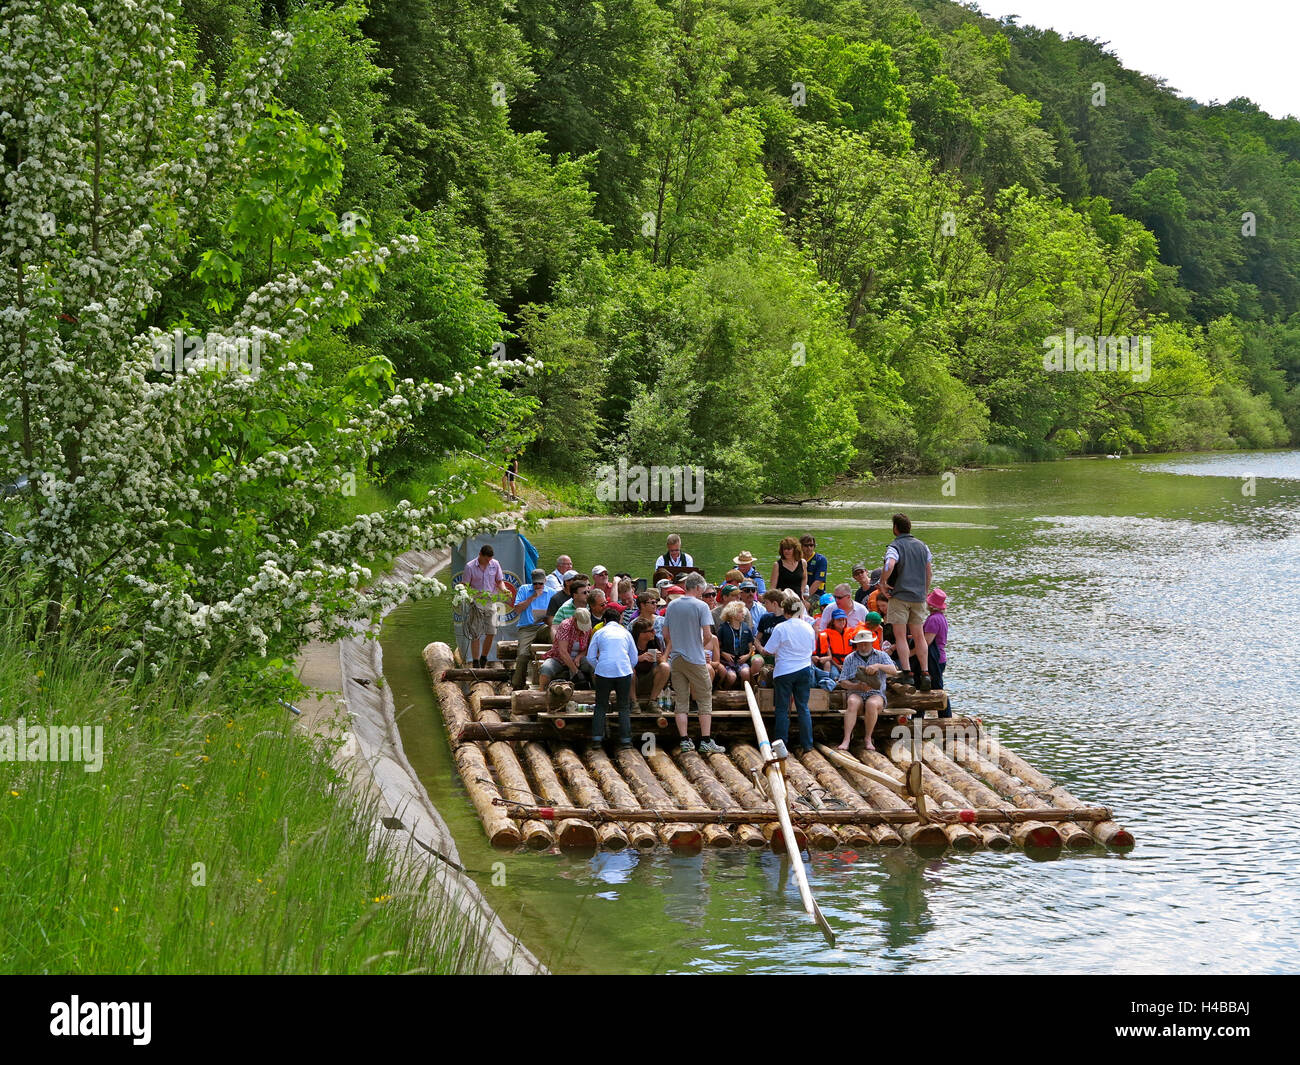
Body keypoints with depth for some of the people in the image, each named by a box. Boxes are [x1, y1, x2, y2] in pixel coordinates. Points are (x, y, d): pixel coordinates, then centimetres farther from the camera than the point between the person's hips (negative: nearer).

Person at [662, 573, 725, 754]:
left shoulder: (672, 606, 7)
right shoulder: (700, 606, -8)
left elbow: (666, 634, 10)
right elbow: (708, 635, -13)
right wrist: (702, 645, 7)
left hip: (676, 658, 5)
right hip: (695, 659, -5)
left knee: (681, 701, 7)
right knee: (705, 700, 2)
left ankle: (684, 740, 3)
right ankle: (706, 741, -3)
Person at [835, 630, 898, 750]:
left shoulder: (881, 656, 12)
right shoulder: (850, 659, 13)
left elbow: (893, 671, -4)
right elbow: (843, 682, 6)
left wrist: (878, 666, -21)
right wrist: (857, 686, -13)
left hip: (876, 694, -1)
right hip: (856, 694, 1)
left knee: (872, 704, -36)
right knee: (852, 702, -35)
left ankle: (868, 739, -25)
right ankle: (846, 739, -43)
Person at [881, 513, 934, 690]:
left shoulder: (895, 547, -8)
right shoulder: (922, 546, 12)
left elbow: (890, 565, -27)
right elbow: (929, 570, 15)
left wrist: (882, 582, -12)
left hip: (900, 596, -6)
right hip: (919, 597, 6)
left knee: (900, 636, -3)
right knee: (919, 636, 10)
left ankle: (906, 673, -11)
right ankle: (924, 673, 7)